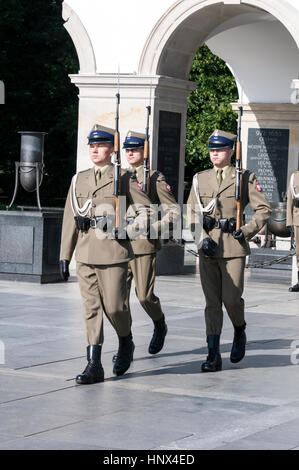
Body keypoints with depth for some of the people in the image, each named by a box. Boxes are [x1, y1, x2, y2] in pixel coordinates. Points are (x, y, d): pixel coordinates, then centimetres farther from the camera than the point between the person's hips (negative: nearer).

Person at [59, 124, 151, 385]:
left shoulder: (124, 178, 1)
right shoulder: (79, 180, 12)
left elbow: (146, 209, 6)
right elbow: (69, 220, 12)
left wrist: (130, 229, -7)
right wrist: (65, 256, 9)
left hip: (114, 254, -4)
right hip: (85, 254, 4)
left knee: (114, 306, -5)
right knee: (91, 308, 2)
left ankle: (126, 342, 26)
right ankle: (94, 365, 3)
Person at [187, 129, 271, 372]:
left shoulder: (245, 178, 1)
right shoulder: (200, 179, 10)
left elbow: (264, 209, 0)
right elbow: (191, 213, 11)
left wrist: (247, 232, -10)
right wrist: (203, 236, -3)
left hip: (234, 247, -3)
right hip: (208, 248, 3)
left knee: (231, 298, -6)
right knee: (212, 301, 0)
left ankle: (240, 332, 26)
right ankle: (214, 355, 0)